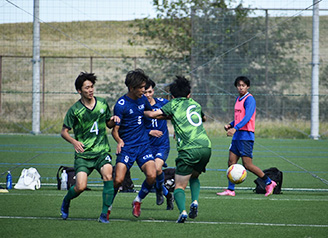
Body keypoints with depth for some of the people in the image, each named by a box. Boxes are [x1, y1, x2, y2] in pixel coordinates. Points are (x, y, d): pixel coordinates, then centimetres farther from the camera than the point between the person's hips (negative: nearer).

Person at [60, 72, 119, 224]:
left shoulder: (102, 104, 6)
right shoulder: (74, 110, -3)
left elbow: (109, 124, 21)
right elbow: (64, 131, 2)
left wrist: (113, 120, -3)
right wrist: (74, 141, -17)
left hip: (102, 151, 2)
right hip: (83, 154, -2)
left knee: (108, 174, -26)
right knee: (81, 186, -14)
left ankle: (104, 214, -17)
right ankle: (66, 201, 23)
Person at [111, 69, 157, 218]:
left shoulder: (143, 99, 6)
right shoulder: (121, 105, -12)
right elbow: (115, 130, -9)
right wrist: (119, 141, -28)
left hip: (143, 145, 5)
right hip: (126, 147, -5)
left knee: (152, 175, -16)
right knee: (118, 180, -17)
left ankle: (138, 201, 10)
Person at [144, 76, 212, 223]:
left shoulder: (173, 104, 8)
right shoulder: (195, 104, 23)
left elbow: (153, 114, -3)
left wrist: (143, 112, 19)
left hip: (189, 150, -5)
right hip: (206, 146, 5)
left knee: (180, 185, 3)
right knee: (194, 177, 28)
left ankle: (182, 211, -21)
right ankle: (195, 202, 4)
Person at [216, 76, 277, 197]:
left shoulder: (249, 99, -12)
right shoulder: (238, 99, 17)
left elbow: (247, 117, -24)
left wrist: (235, 128, -35)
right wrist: (230, 125, 11)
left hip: (246, 136, -9)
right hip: (237, 136, 9)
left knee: (247, 164, -8)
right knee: (231, 162, 4)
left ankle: (269, 183, 4)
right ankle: (230, 190, 8)